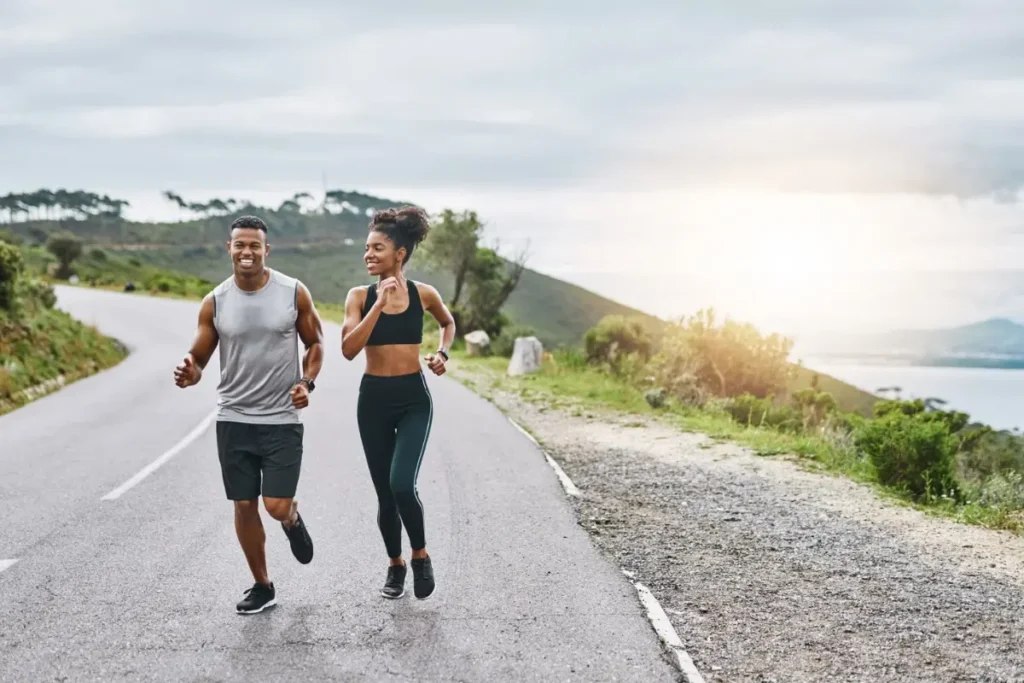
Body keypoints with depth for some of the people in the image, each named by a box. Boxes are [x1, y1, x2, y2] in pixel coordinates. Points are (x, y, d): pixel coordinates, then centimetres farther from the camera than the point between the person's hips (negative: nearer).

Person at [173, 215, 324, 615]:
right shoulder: (215, 302, -3)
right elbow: (198, 358, 2)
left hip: (283, 420, -2)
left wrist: (307, 382, -10)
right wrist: (188, 374, -22)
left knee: (277, 507, -7)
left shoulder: (294, 293, -6)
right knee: (244, 505, 6)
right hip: (234, 419, 2)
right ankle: (262, 587, 24)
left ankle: (293, 519, 32)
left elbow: (315, 343, 7)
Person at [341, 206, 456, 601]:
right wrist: (380, 304, -21)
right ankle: (396, 566, 31)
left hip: (414, 399, -1)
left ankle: (421, 556, 7)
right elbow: (349, 349, -18)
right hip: (373, 399, 1)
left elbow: (448, 323, 20)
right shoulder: (360, 296, -4)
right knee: (384, 493, 8)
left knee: (402, 484, -19)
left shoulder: (423, 294, -2)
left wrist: (442, 353, 2)